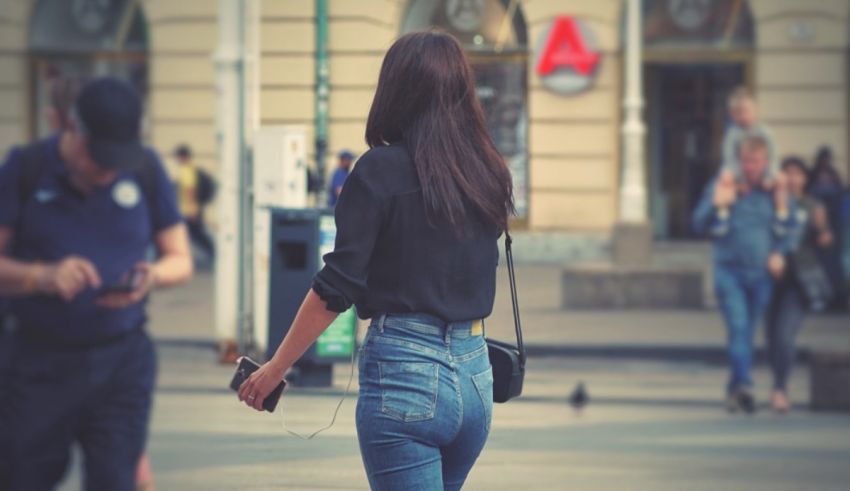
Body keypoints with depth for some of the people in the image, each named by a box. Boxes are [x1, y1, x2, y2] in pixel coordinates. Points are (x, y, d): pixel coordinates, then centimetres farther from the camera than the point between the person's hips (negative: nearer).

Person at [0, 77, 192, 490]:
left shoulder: (145, 172, 4)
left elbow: (180, 260, 9)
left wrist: (152, 277, -13)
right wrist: (43, 276, -23)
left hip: (124, 361, 1)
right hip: (40, 361, -1)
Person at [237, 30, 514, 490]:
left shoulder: (382, 169, -8)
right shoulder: (487, 173, 7)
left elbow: (336, 288, -10)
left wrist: (274, 369, -2)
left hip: (404, 370, -6)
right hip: (474, 370, 6)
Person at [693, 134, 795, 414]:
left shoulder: (774, 191, 7)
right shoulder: (722, 187, 2)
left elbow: (785, 231, 7)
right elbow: (700, 224, -1)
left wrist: (781, 203, -7)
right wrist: (717, 205, -19)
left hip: (761, 275, 3)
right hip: (729, 271, -3)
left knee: (747, 332, 10)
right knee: (738, 327, -19)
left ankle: (734, 391, 21)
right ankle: (743, 384, -31)